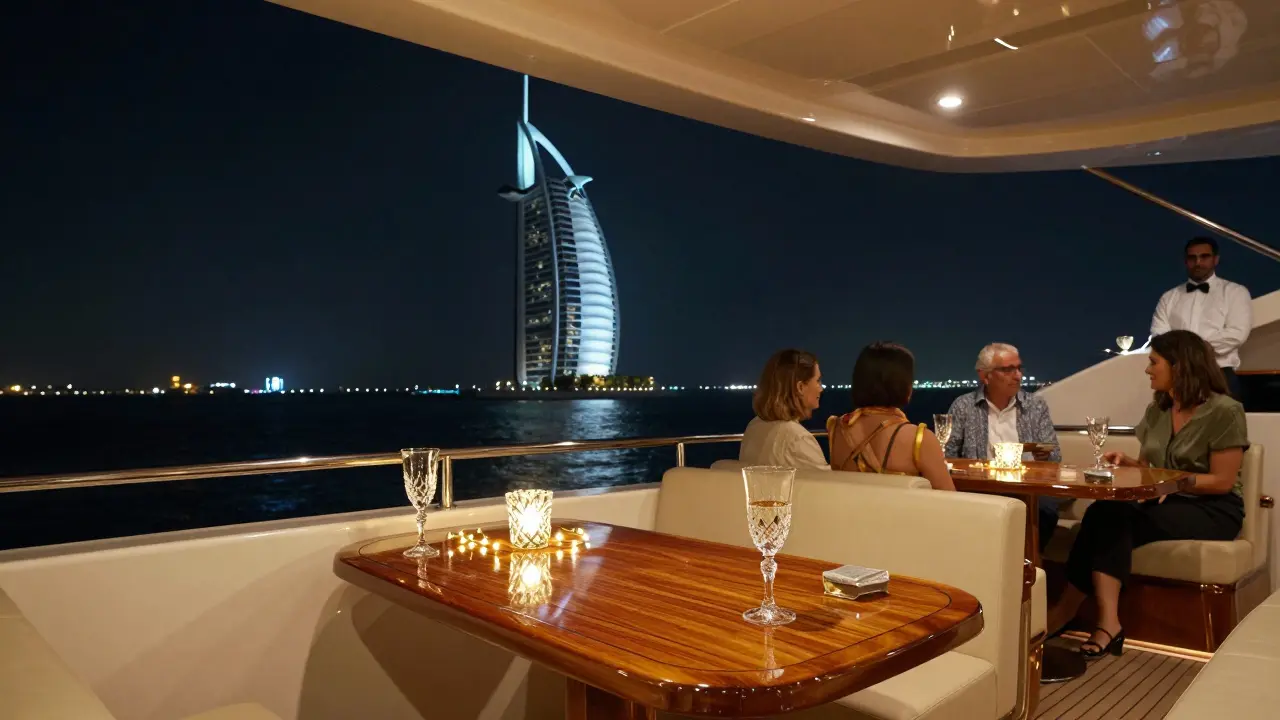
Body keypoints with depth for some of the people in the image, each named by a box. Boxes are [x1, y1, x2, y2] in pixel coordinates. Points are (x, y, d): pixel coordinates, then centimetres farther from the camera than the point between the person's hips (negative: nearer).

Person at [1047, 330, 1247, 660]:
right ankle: (1108, 624, -38)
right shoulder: (1157, 410, 12)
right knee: (1105, 513, -29)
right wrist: (1129, 463, -4)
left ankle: (1068, 609, -24)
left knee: (1117, 521, -31)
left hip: (1213, 510, -5)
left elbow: (1223, 482, -13)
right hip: (1166, 502, 6)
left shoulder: (1224, 412, -8)